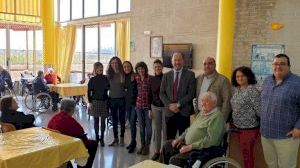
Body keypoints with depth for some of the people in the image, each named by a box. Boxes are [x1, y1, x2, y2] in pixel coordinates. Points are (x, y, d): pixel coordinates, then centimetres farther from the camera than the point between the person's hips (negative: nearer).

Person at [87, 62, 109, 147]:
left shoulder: (106, 78, 1)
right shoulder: (92, 80, -1)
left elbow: (109, 88, 7)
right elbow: (89, 92, 1)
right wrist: (90, 102, -4)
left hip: (104, 101, 1)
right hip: (95, 101, -1)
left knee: (103, 121, 4)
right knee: (96, 120, 6)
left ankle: (102, 138, 13)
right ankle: (97, 137, 18)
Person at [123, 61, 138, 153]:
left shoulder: (135, 77, -10)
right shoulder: (123, 77, 7)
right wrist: (124, 102, 8)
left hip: (135, 103, -6)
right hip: (127, 103, 6)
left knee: (132, 123, -5)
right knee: (131, 123, 13)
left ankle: (133, 143, 5)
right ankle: (133, 141, 24)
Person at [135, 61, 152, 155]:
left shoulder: (150, 78, -9)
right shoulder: (136, 79, 5)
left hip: (148, 105, -4)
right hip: (139, 105, 4)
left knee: (148, 126, 4)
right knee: (141, 126, 12)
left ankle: (147, 146, 17)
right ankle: (142, 145, 23)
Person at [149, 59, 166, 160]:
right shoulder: (151, 80, 6)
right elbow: (150, 94, 8)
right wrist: (150, 109, 6)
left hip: (165, 106, -3)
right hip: (155, 107, 3)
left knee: (165, 129, 3)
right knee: (156, 129, 8)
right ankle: (156, 151, 19)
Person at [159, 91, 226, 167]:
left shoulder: (216, 117, -19)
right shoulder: (202, 112, 12)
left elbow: (211, 140, -26)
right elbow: (191, 128, 22)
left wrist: (190, 147, -24)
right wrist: (180, 138, 8)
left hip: (199, 150, -10)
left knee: (174, 160, -23)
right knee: (167, 145, 12)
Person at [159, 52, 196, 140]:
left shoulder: (190, 74, 0)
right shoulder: (166, 76, 10)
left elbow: (191, 93, -7)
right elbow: (162, 93, 7)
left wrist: (178, 104, -13)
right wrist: (169, 105, -8)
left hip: (184, 112, -2)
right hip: (169, 111, 3)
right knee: (169, 139, 9)